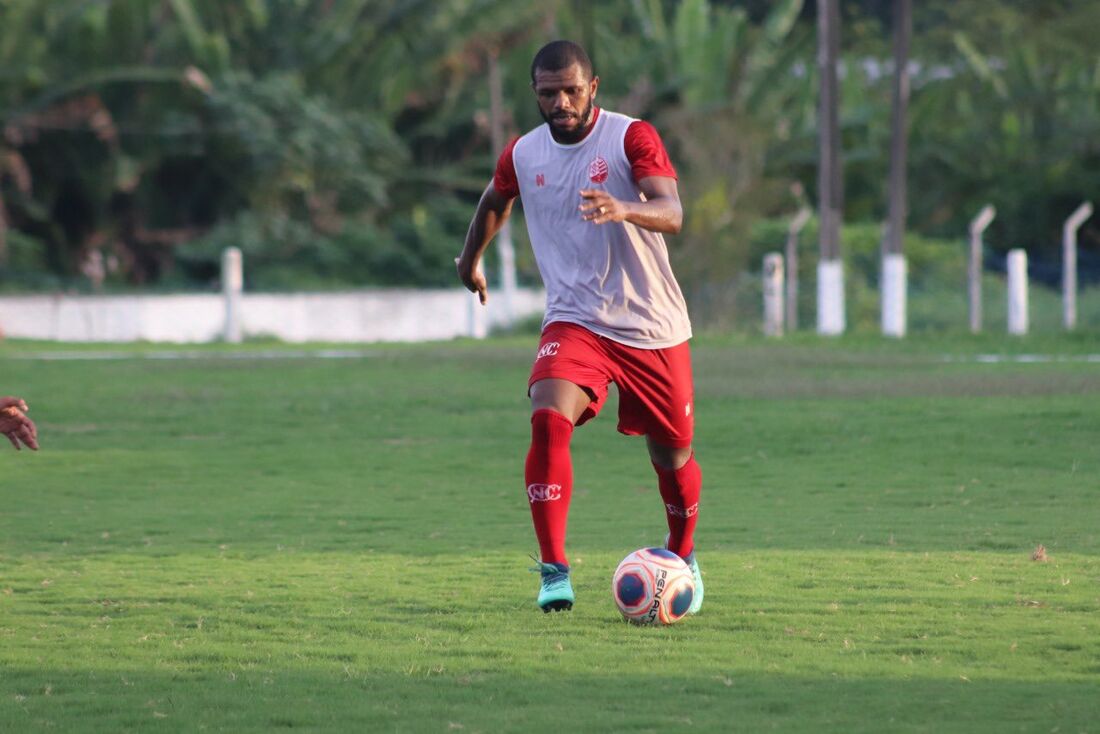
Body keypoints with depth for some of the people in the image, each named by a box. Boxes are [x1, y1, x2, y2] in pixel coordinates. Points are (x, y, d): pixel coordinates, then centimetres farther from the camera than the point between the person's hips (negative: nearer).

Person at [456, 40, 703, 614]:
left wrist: (622, 209, -45)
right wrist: (471, 258, 40)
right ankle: (554, 573, -25)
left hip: (653, 328, -1)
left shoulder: (631, 138, -11)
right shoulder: (522, 156, 2)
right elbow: (494, 202, 26)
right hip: (575, 322, 1)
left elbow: (672, 214, -25)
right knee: (549, 419, -26)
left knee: (672, 454, 9)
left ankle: (683, 555, 40)